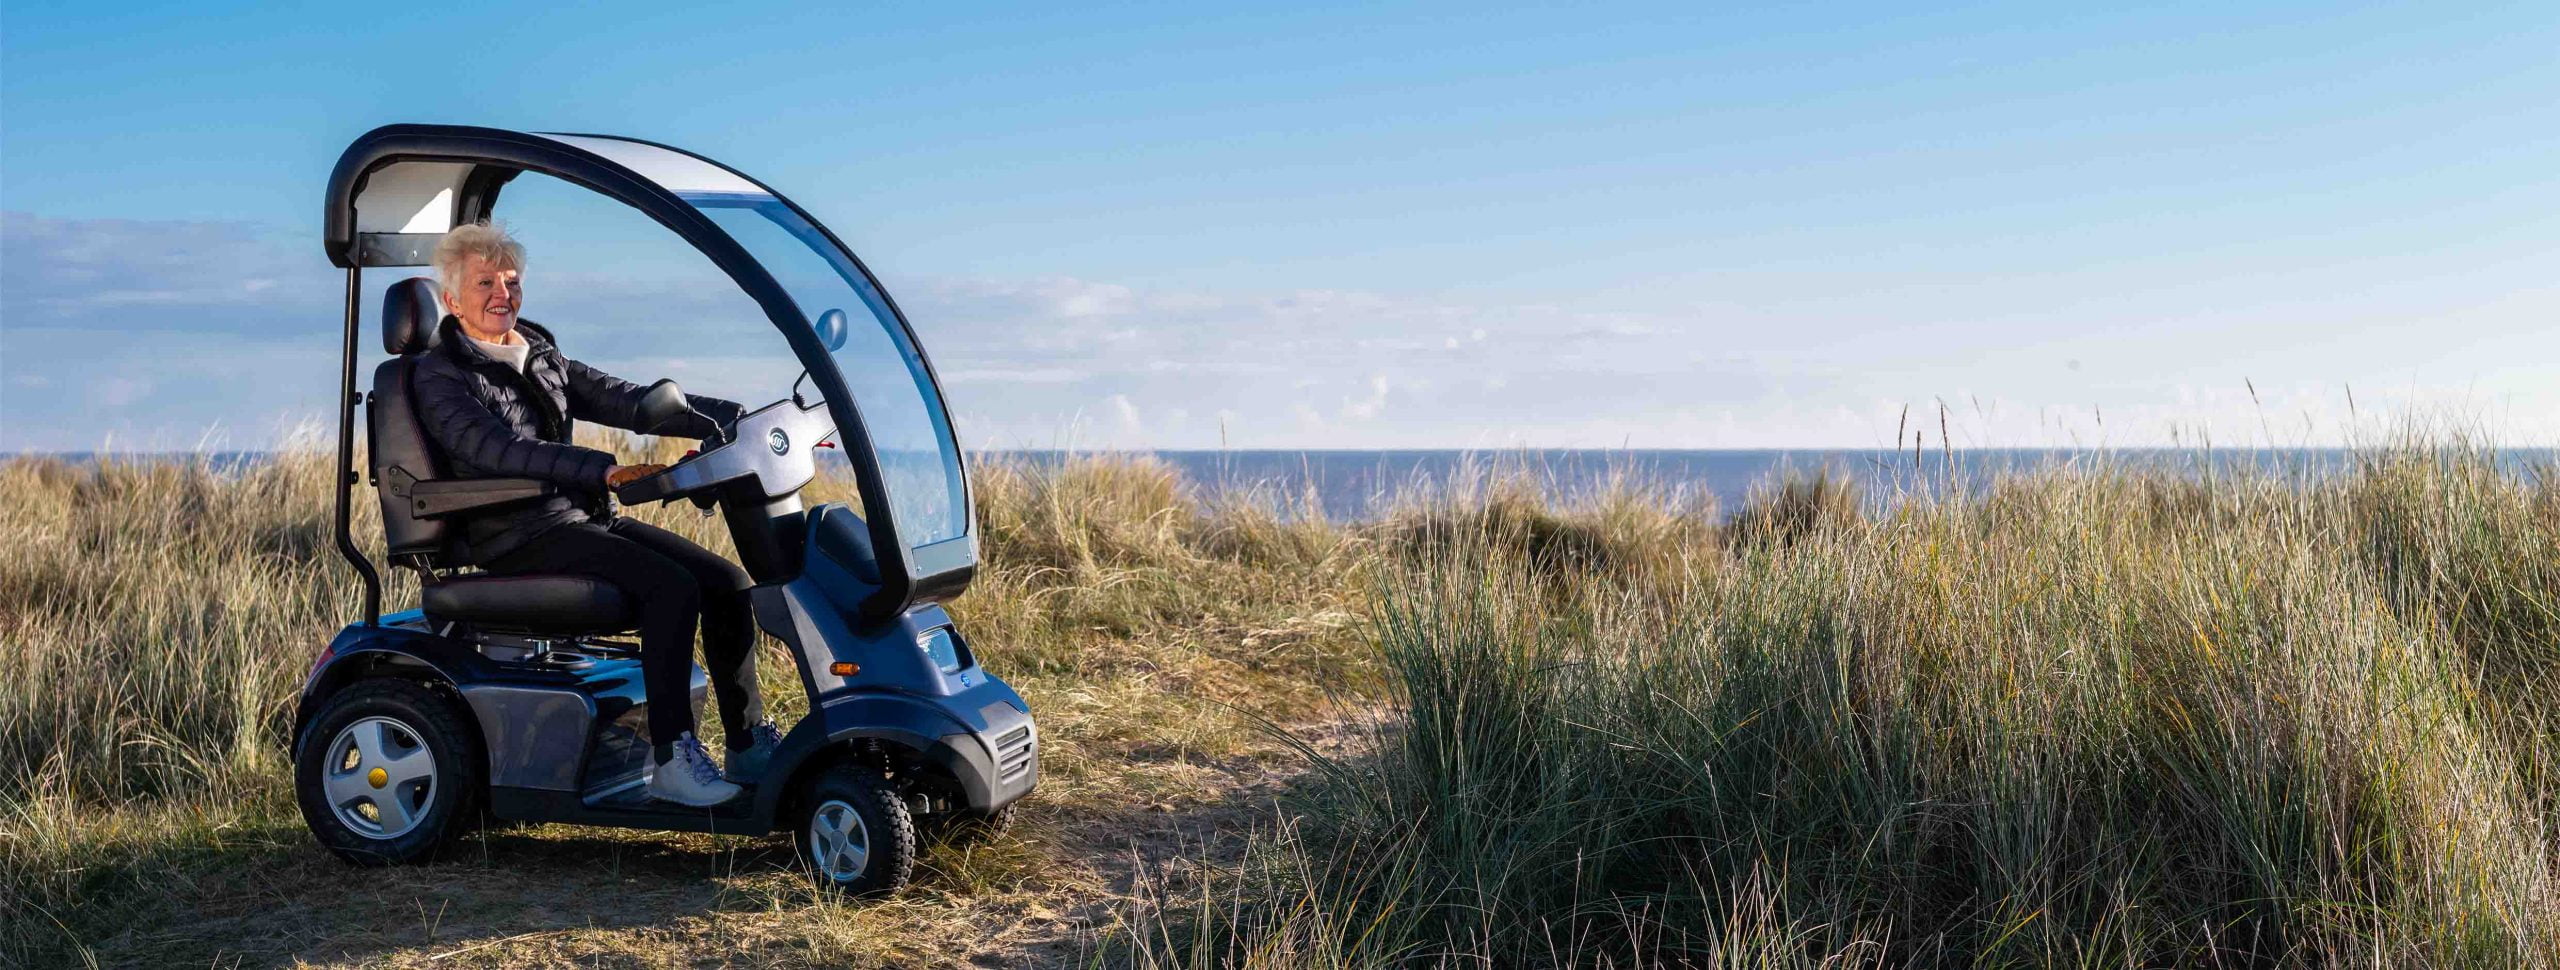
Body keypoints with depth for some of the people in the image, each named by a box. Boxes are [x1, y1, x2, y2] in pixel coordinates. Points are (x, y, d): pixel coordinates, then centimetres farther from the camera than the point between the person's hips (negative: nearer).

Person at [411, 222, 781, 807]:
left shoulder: (542, 358, 19)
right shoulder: (440, 378, -4)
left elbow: (627, 402, 11)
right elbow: (499, 449, -22)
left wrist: (741, 418, -1)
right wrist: (603, 470, -36)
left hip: (584, 517, 7)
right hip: (522, 539, -7)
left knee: (725, 581, -8)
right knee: (673, 587, -27)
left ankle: (751, 746, -2)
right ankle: (671, 761, -25)